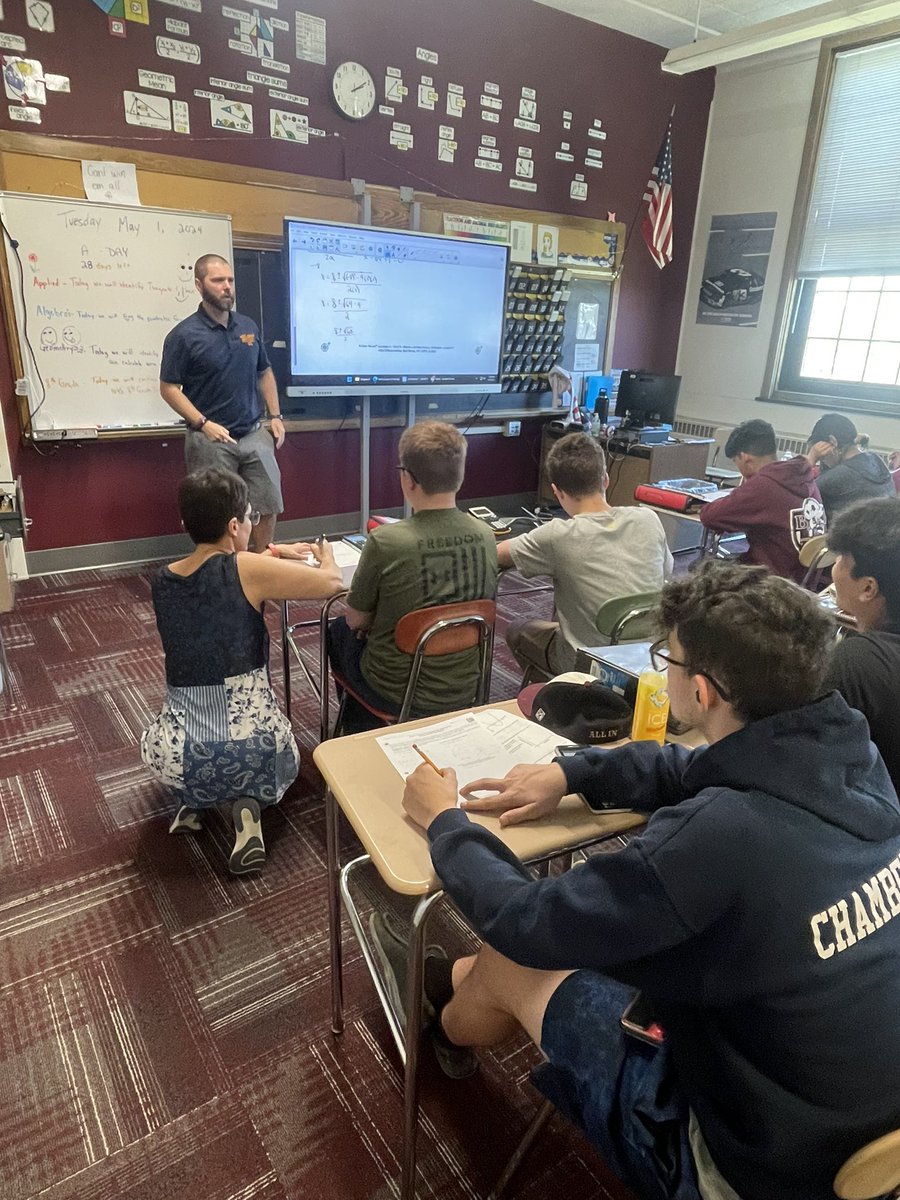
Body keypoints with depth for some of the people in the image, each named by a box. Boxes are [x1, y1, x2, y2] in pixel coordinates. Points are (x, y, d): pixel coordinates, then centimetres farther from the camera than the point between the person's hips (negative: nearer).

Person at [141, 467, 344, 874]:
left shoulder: (163, 580, 6)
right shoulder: (248, 570, -11)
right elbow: (332, 581, -4)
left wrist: (273, 553, 31)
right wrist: (325, 555, 18)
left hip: (178, 756, 4)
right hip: (253, 747, -4)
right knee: (281, 760, 35)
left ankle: (193, 799, 20)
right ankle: (247, 803, 5)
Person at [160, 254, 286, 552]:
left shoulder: (249, 326, 10)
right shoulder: (184, 335, -6)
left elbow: (265, 373, 19)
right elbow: (169, 388, -7)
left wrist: (275, 416, 8)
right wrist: (203, 423, -18)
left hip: (255, 434, 5)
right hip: (211, 439, -5)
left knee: (269, 506, 8)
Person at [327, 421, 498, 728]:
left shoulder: (385, 542, -26)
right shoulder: (486, 536, -11)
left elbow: (356, 619, -12)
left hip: (398, 697, -5)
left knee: (338, 629, 26)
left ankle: (360, 728, 43)